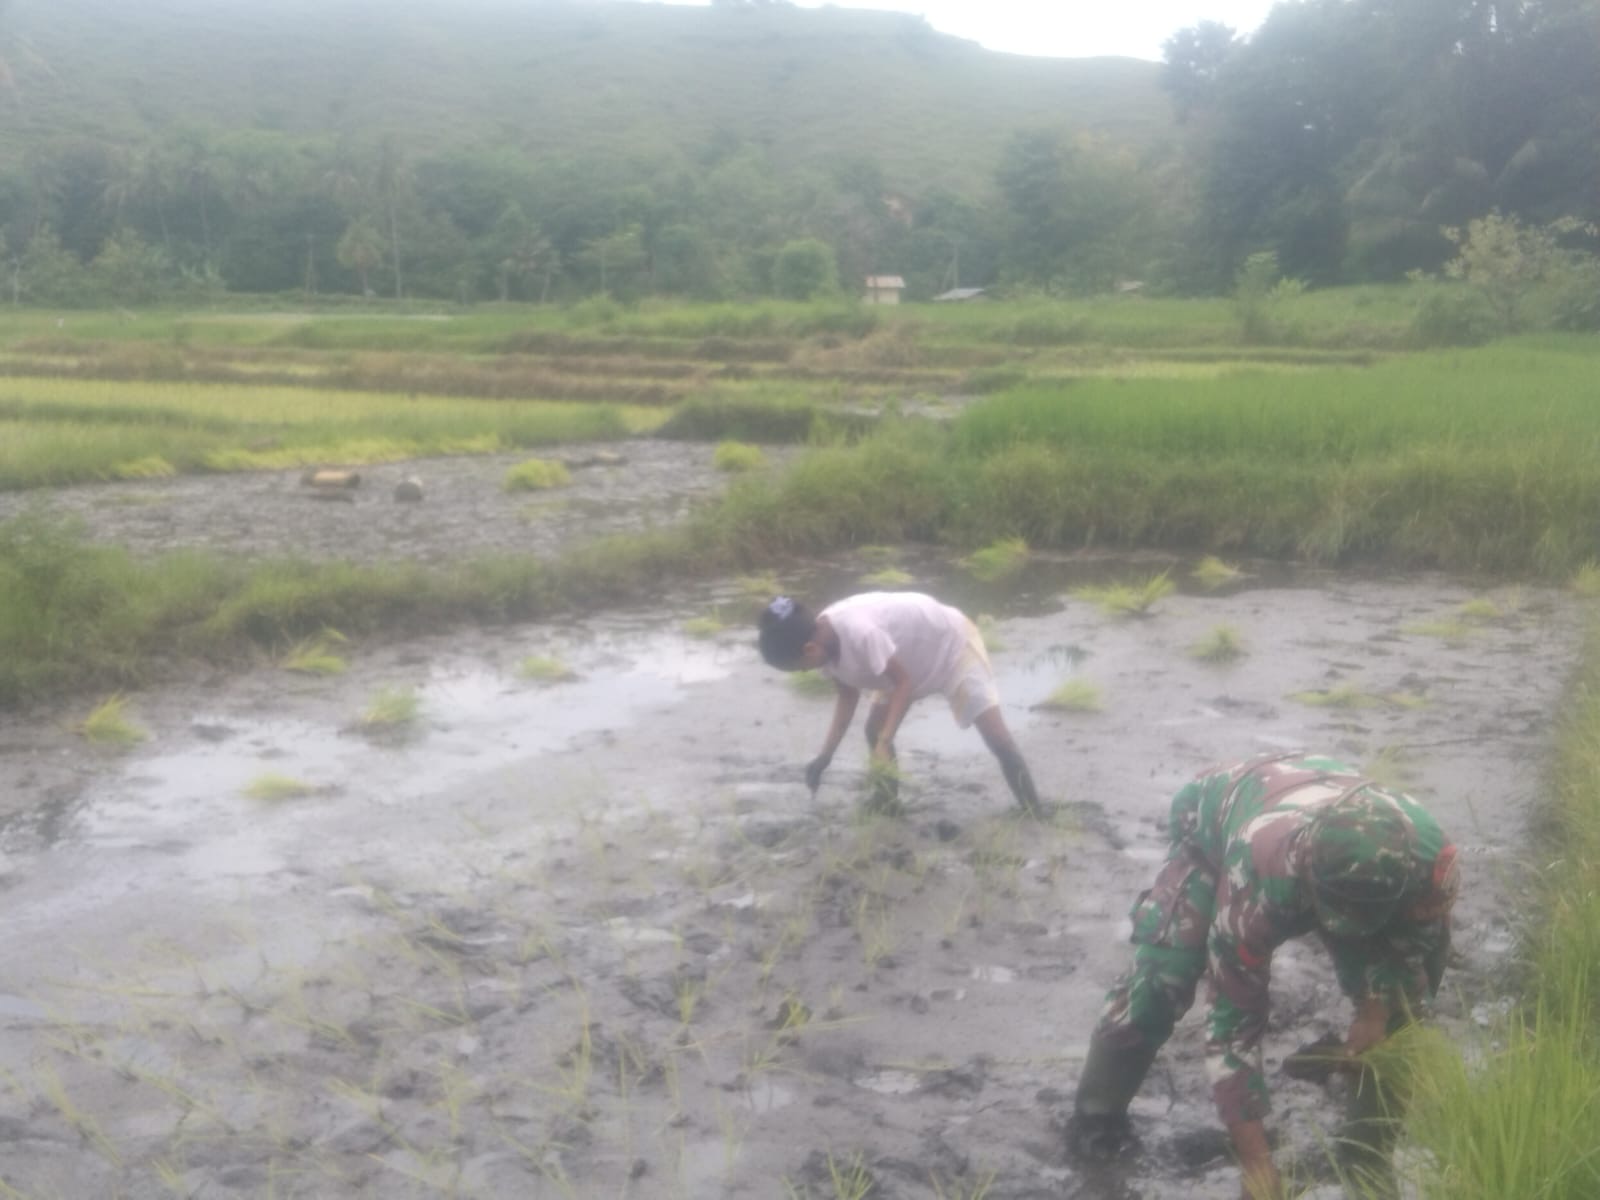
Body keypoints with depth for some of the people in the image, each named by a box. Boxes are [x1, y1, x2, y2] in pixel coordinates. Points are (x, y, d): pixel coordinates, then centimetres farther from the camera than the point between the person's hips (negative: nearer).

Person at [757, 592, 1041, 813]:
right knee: (874, 730, 2)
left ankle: (1034, 817, -4)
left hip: (951, 641, -8)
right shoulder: (824, 642, -13)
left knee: (998, 739, -13)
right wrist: (825, 755, -6)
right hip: (911, 659, 8)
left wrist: (885, 742, -34)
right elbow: (848, 695, 0)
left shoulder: (859, 632, -40)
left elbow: (903, 682, -29)